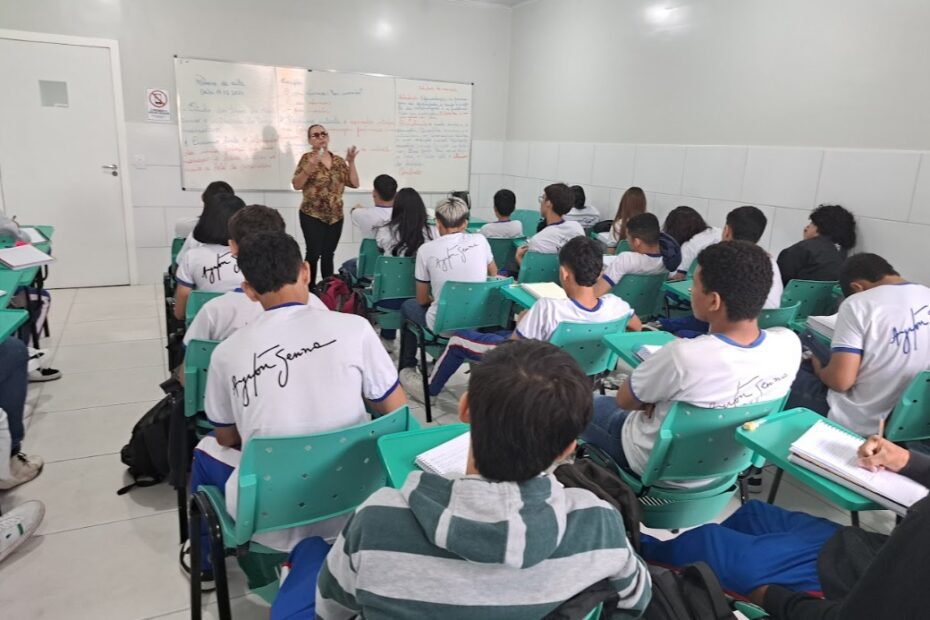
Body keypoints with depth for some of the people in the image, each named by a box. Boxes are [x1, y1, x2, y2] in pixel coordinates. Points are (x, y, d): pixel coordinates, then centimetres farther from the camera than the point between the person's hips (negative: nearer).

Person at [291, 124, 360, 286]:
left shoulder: (339, 160, 10)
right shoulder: (307, 158, -3)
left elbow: (354, 183, 7)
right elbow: (296, 185, -10)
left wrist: (351, 162, -3)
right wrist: (309, 167, -24)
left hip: (335, 216, 4)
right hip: (313, 216, -4)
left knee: (328, 255, 9)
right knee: (314, 254, -13)